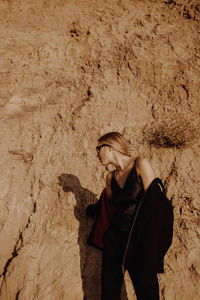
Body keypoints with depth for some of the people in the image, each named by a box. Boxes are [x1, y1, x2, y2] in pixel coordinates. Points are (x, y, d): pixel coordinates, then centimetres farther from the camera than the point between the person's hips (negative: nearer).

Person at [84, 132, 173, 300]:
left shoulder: (140, 164, -10)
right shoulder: (110, 177, 8)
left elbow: (154, 201, -14)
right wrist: (91, 209, 38)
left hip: (141, 239, -5)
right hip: (115, 237, 5)